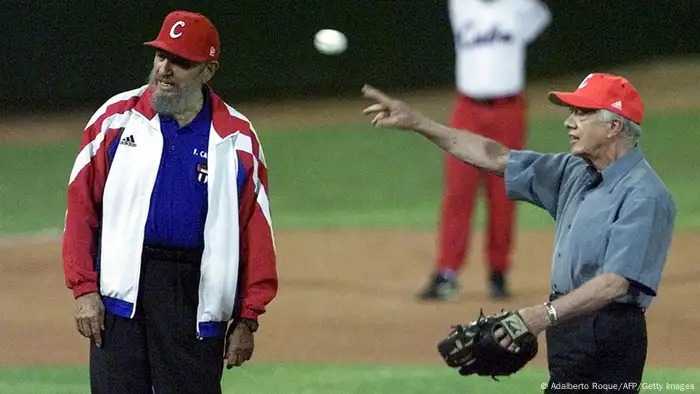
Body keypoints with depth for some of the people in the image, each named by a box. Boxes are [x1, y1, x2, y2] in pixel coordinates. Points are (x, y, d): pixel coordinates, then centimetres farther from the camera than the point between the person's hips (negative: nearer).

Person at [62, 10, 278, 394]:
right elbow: (81, 208, 5)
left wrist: (247, 319, 0)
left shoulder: (237, 138, 4)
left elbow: (255, 232, 4)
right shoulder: (117, 118, 5)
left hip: (198, 297, 0)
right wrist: (84, 289, -3)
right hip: (121, 287, 0)